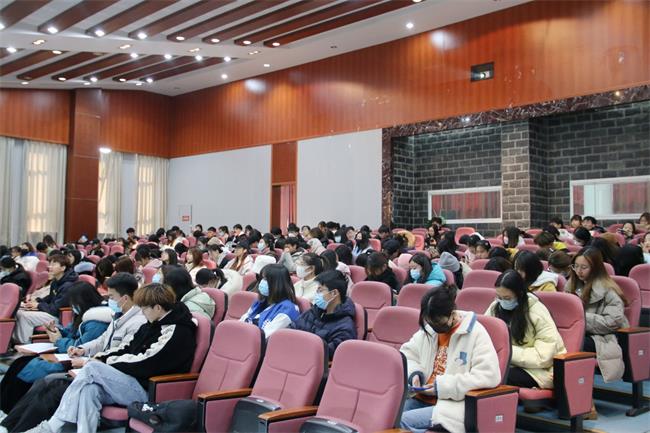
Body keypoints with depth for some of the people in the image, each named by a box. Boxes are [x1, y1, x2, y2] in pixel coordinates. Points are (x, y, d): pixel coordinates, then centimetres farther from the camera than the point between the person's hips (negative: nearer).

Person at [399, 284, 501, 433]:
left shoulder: (476, 333, -10)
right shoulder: (429, 328, 10)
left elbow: (490, 375, -18)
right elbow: (407, 353, 19)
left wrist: (444, 386, -19)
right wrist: (414, 373, -4)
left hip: (453, 404, -6)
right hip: (422, 398, 6)